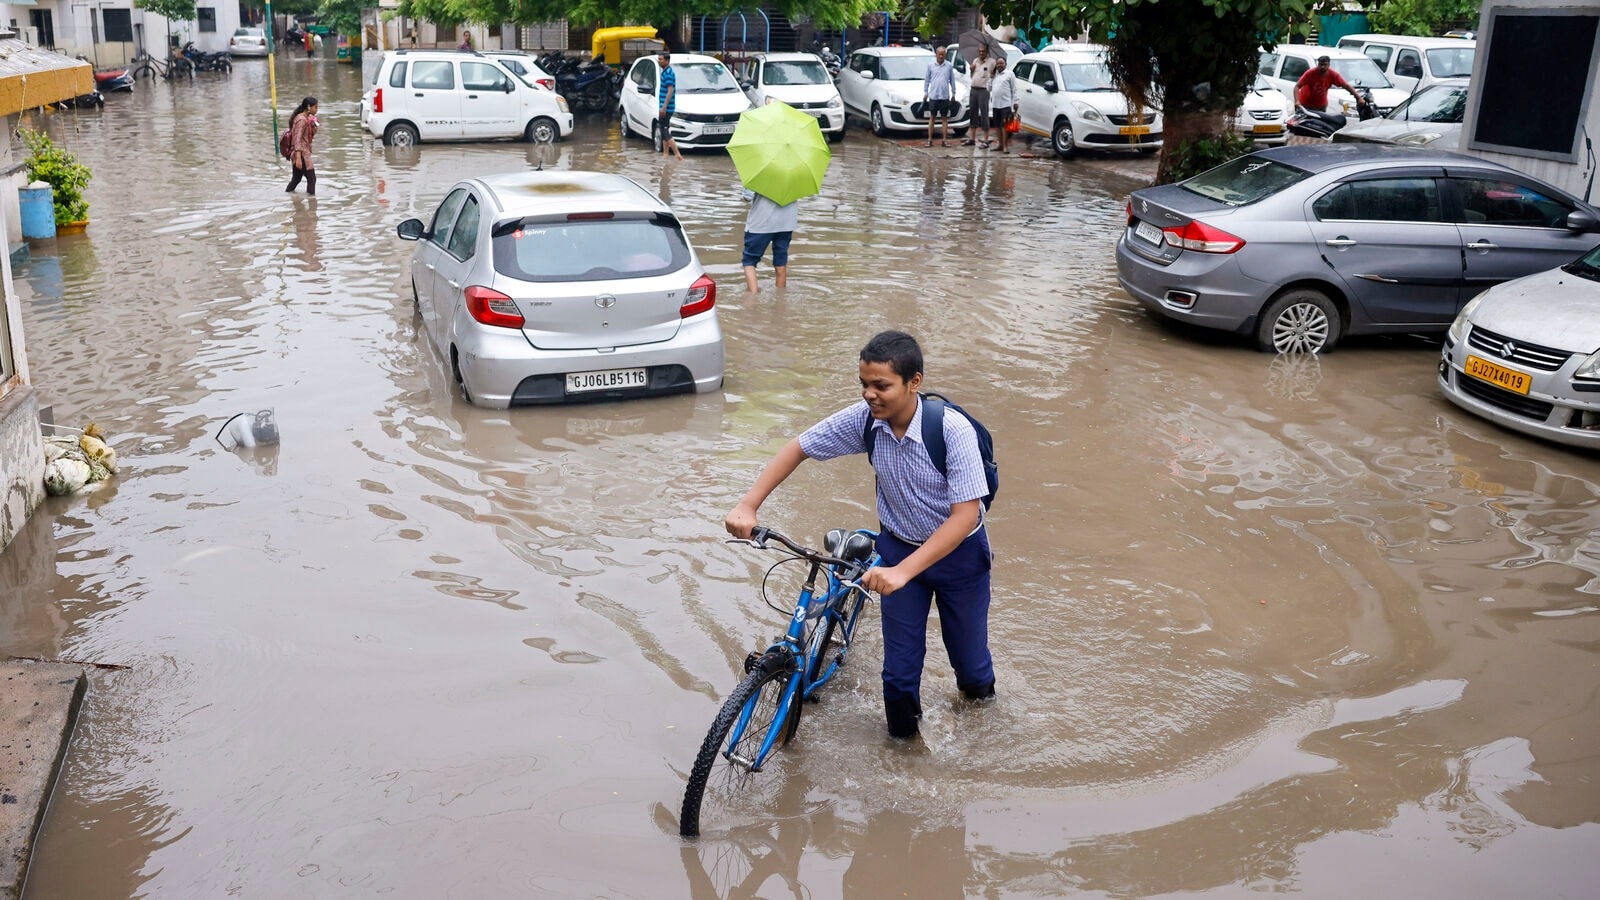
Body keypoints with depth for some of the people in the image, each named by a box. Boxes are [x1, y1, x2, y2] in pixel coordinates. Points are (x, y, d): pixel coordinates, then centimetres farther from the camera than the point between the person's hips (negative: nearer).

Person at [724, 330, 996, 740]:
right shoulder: (864, 419, -19)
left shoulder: (952, 430, -31)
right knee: (900, 668, 4)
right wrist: (747, 506, -19)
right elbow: (798, 448, -8)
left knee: (969, 661, 14)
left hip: (957, 552, -2)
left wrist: (902, 572, -41)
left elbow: (965, 515, -33)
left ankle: (978, 686, 50)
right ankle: (902, 740, 29)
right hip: (898, 548, 3)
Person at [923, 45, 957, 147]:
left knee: (945, 118, 4)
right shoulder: (930, 65, 4)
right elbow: (927, 80, 10)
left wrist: (953, 94, 9)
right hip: (933, 96, 0)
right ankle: (930, 139, 4)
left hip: (945, 96, 0)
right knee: (932, 118, 3)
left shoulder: (949, 65, 4)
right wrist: (925, 93, 7)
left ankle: (944, 140, 7)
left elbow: (952, 80, 9)